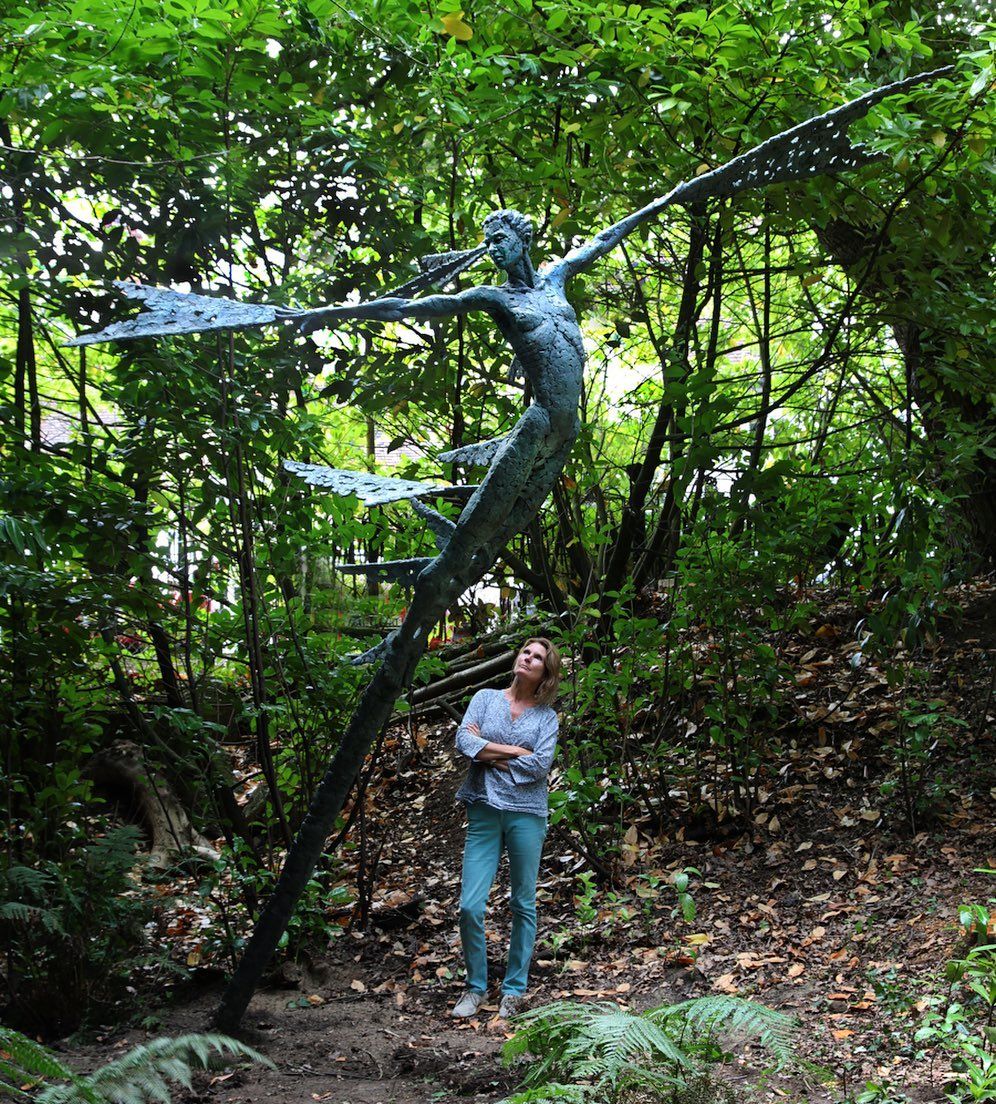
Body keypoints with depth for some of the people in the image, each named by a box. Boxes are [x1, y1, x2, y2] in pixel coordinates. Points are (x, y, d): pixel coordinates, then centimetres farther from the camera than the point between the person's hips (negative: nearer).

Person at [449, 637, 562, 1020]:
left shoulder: (547, 716, 5)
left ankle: (514, 990, 21)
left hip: (526, 813, 0)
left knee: (523, 905, 8)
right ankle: (475, 986, 14)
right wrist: (516, 751, -12)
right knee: (470, 906, -5)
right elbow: (463, 740, -9)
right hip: (484, 811, 0)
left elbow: (541, 765, -10)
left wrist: (489, 752, -9)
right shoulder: (486, 698, 7)